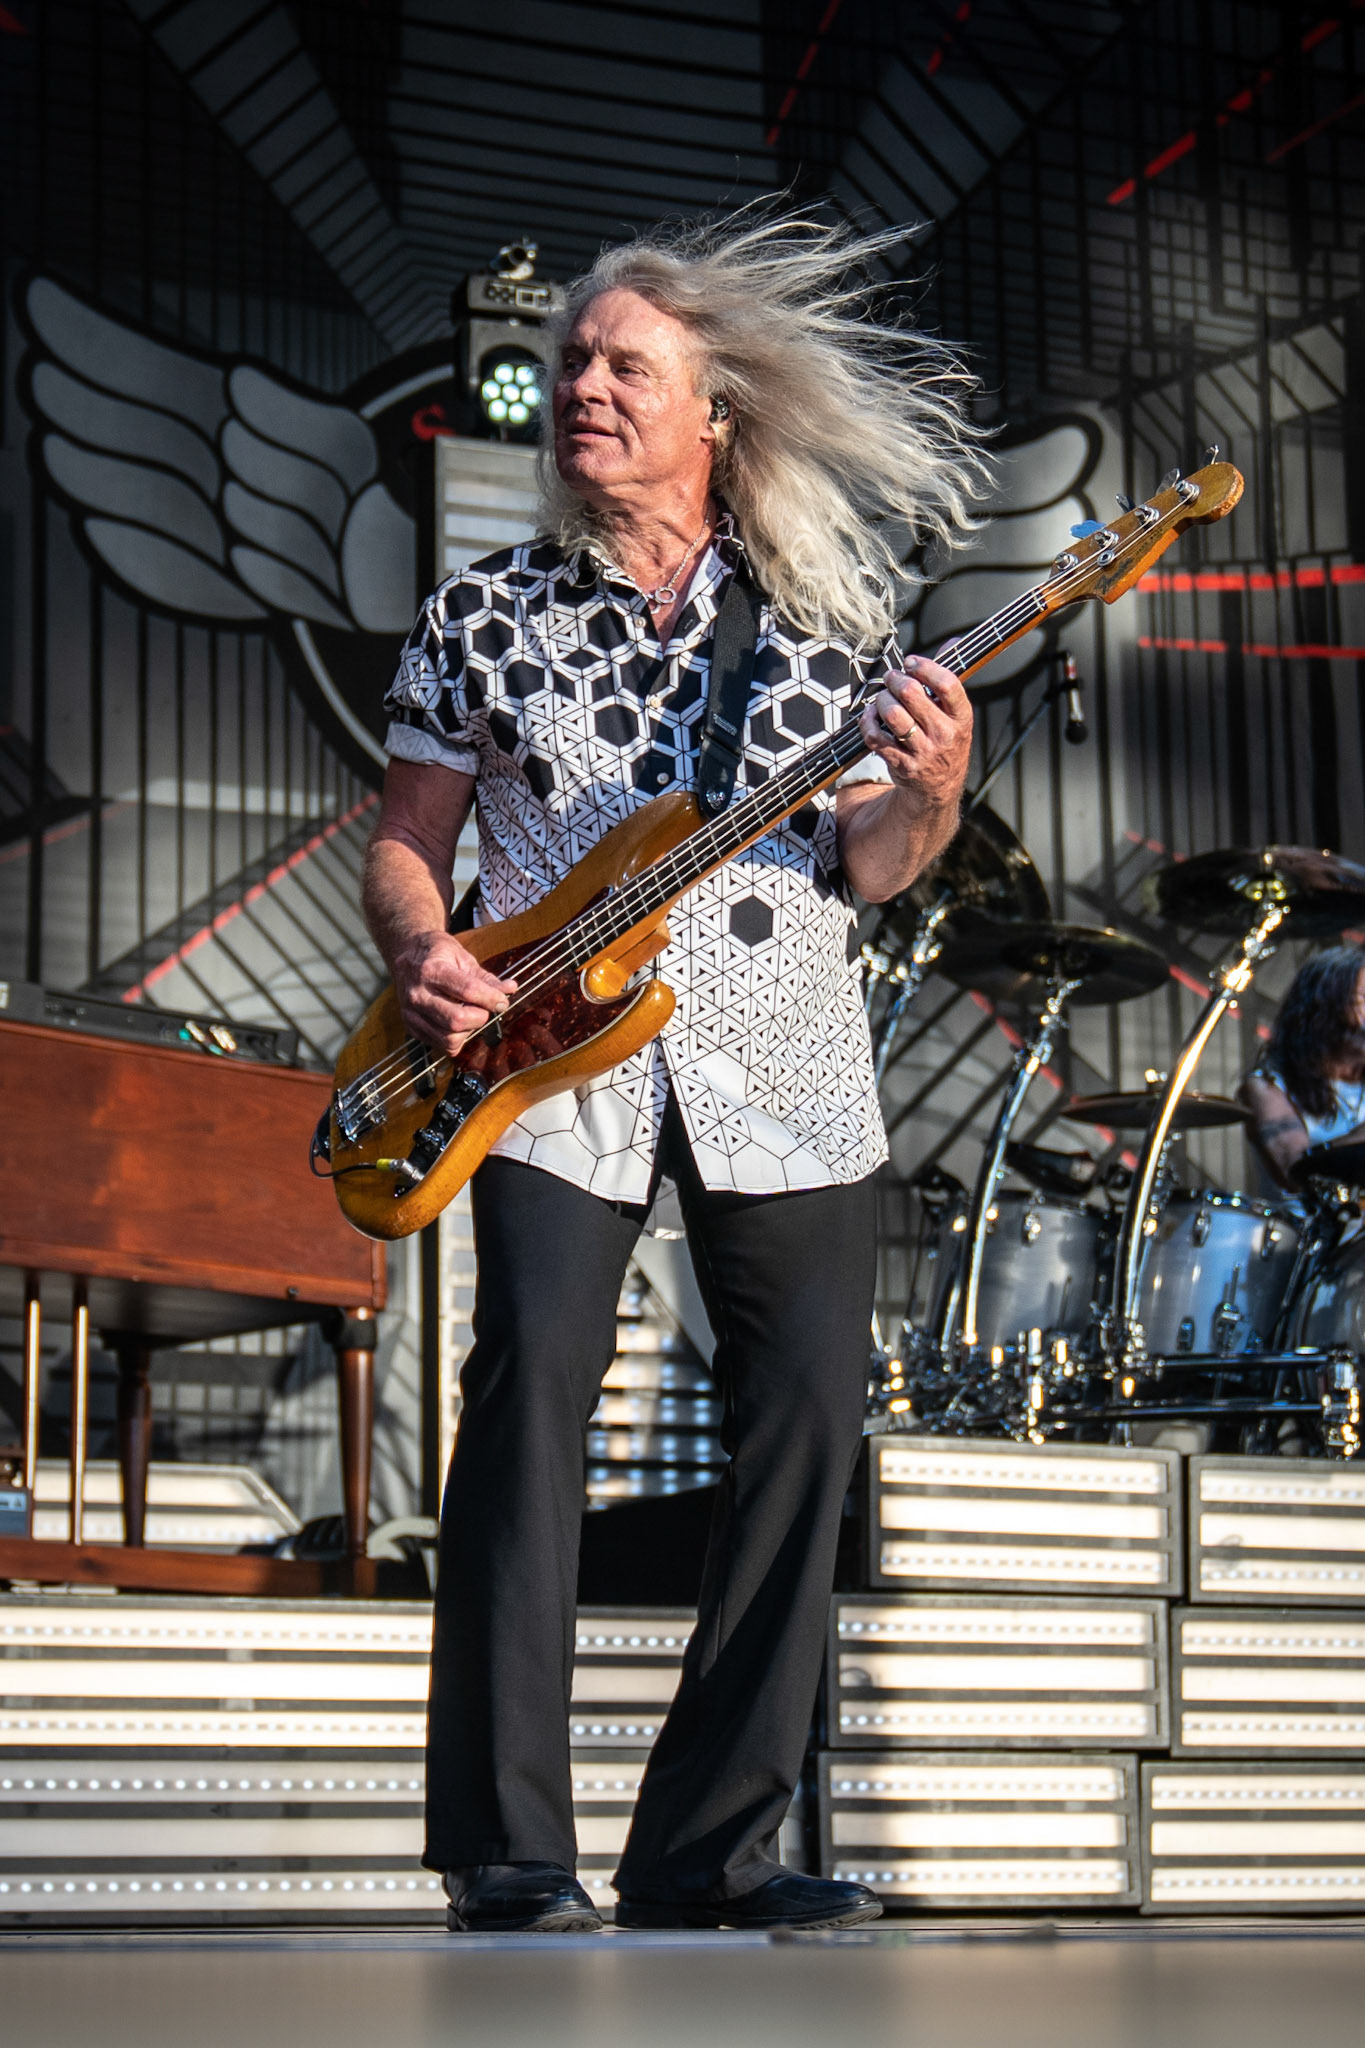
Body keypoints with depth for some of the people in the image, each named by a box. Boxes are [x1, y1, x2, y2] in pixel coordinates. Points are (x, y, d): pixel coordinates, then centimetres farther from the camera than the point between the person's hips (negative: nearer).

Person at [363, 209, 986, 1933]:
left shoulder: (821, 621, 10)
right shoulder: (483, 616, 10)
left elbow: (870, 871, 9)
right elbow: (403, 840, 12)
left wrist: (929, 796, -12)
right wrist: (422, 955, -8)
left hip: (786, 1079, 2)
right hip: (547, 1068, -1)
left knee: (807, 1416, -3)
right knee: (532, 1379, -17)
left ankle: (704, 1845, 6)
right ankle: (504, 1845, -10)